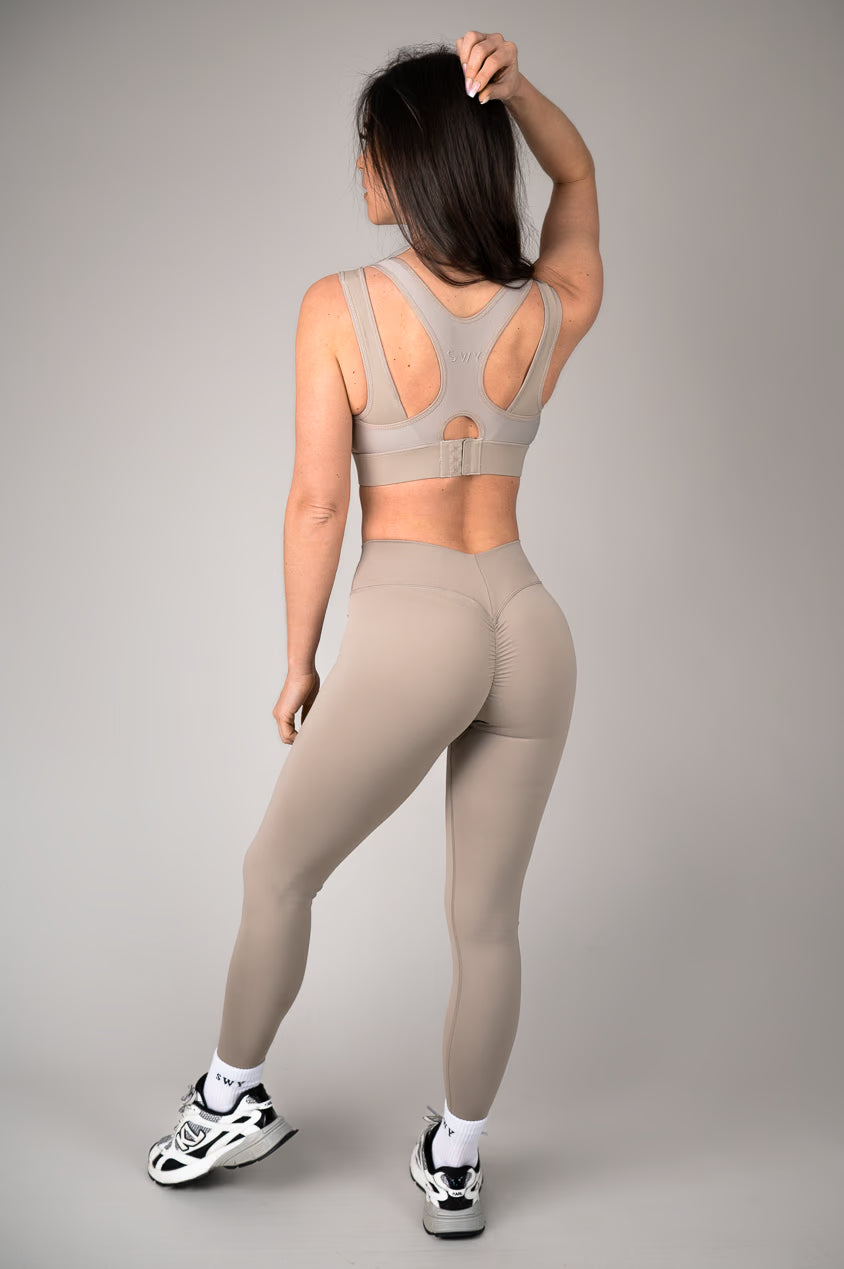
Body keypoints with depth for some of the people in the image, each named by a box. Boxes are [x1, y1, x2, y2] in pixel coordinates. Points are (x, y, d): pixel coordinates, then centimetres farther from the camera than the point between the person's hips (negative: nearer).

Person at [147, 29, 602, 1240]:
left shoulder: (340, 307, -9)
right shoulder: (557, 314, 2)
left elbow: (317, 504, -9)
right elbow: (578, 171, 22)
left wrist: (298, 664, 4)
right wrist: (513, 83, 1)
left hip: (409, 632, -4)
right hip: (529, 627, 5)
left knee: (277, 871, 20)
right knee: (487, 918, 17)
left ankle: (233, 1098, 39)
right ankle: (456, 1163, 34)